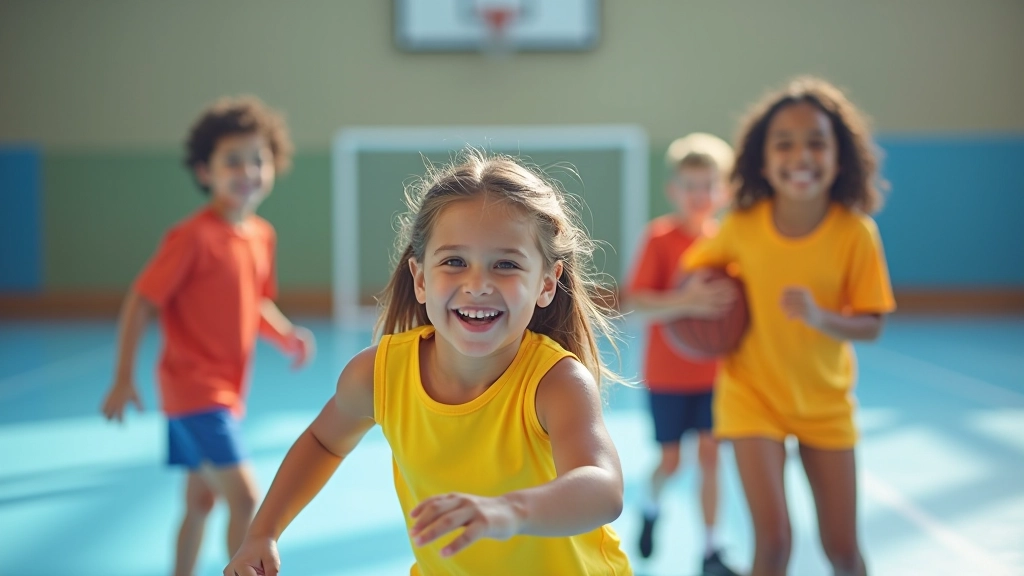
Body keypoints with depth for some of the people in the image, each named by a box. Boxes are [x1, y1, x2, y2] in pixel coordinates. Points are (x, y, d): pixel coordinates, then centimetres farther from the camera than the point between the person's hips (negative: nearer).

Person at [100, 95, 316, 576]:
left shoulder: (262, 235, 4)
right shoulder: (194, 237, -18)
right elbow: (140, 303, -15)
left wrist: (286, 336, -2)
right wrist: (123, 379, -17)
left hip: (227, 391, 8)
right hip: (195, 389, -8)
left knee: (201, 501, 18)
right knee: (245, 496, -14)